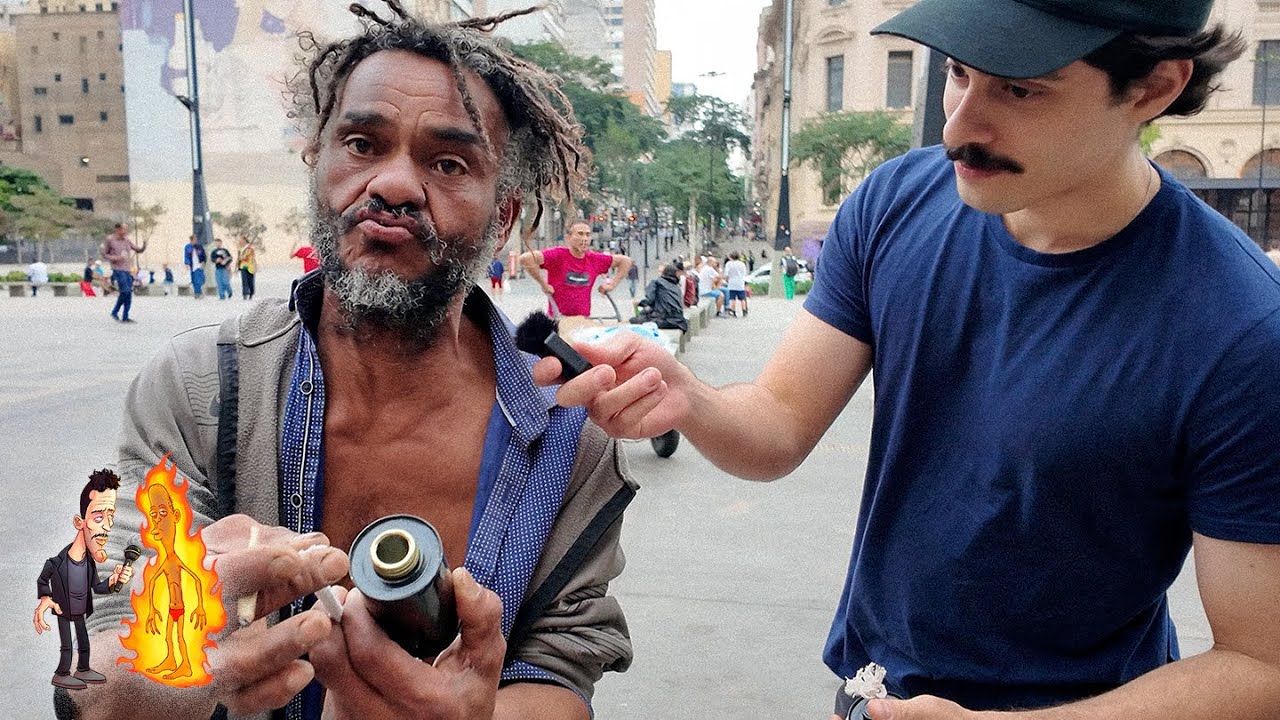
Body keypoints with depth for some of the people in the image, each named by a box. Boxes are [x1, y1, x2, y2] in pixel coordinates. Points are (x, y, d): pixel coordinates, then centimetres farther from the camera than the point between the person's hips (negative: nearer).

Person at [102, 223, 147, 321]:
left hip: (128, 270, 6)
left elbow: (139, 250, 15)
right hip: (118, 270, -6)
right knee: (125, 291, -17)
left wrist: (144, 245, -6)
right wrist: (115, 258, -14)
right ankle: (114, 312, 0)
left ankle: (125, 317, 8)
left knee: (129, 294, 2)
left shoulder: (127, 240, 12)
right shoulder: (109, 240, -2)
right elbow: (104, 255, 2)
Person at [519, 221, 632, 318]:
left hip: (585, 320, 4)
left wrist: (613, 284, 8)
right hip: (559, 319, -4)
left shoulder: (595, 259, 5)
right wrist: (543, 284, -19)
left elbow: (625, 260, 18)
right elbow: (526, 258, -23)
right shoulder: (558, 255, -10)